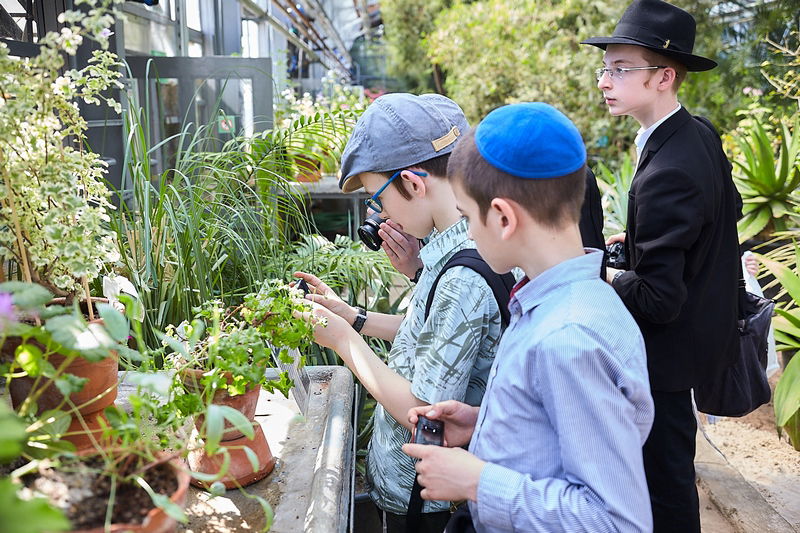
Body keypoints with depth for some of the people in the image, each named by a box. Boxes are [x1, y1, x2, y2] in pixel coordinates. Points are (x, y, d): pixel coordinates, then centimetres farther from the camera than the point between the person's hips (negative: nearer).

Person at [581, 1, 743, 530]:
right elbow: (731, 209, 14)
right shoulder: (702, 133, -2)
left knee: (666, 472, 9)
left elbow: (658, 301, -30)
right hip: (707, 321, 10)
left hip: (669, 346, -10)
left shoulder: (665, 175, -32)